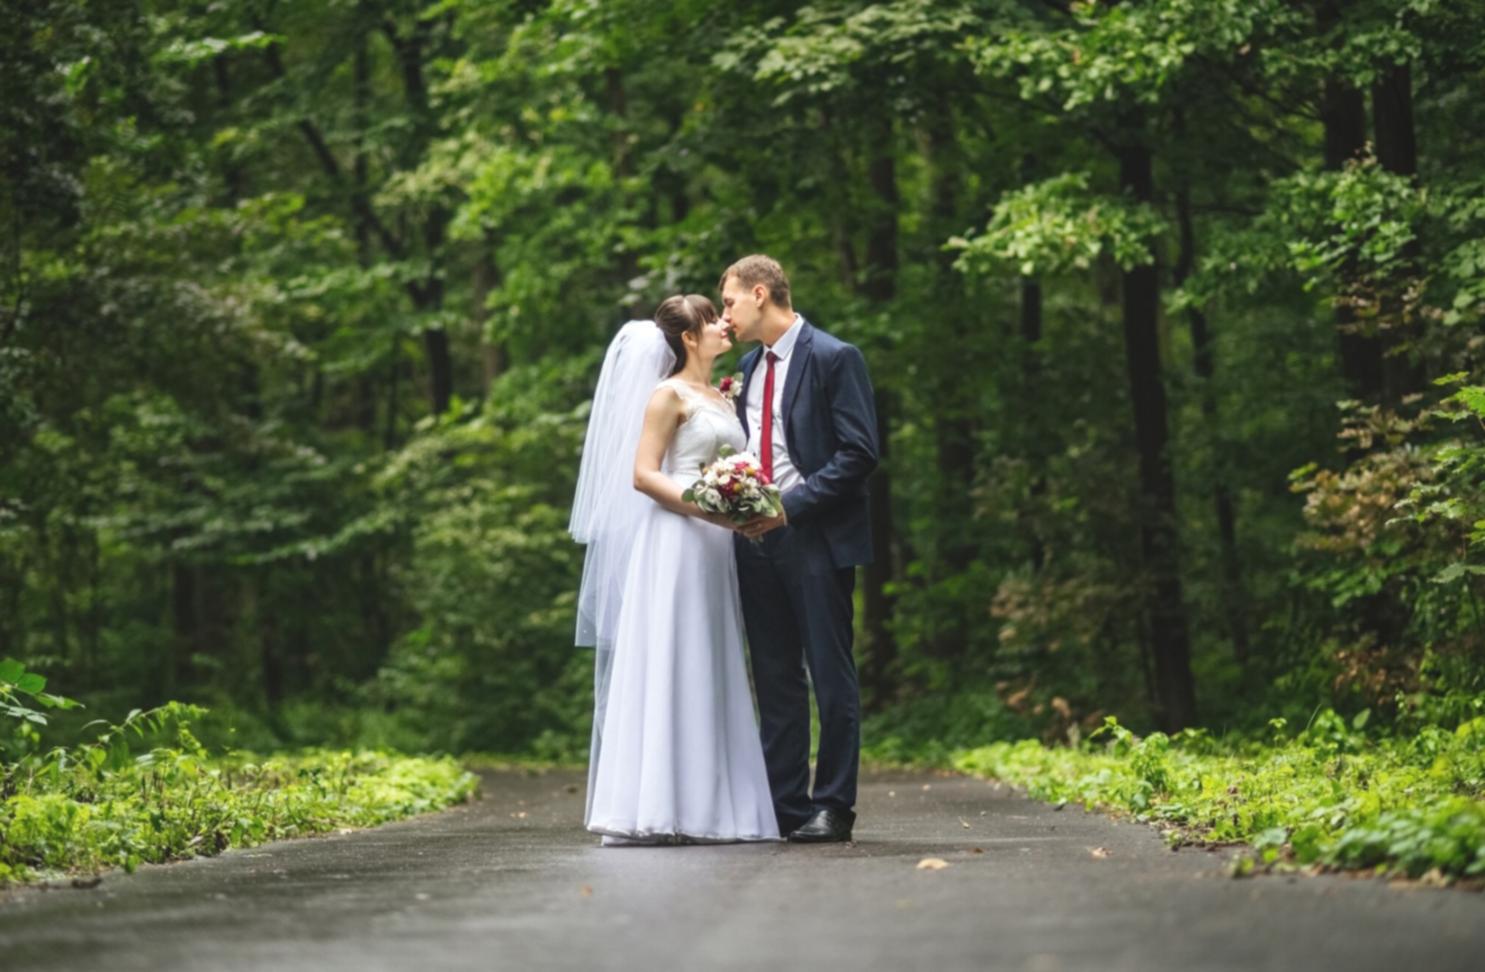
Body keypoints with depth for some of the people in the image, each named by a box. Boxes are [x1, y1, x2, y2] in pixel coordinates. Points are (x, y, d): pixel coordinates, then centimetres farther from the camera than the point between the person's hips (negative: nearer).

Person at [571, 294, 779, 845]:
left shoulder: (721, 399, 20)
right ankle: (650, 812, -13)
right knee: (665, 667, -11)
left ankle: (698, 808, 7)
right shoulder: (669, 396, -4)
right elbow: (642, 474, -12)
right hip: (673, 541, -8)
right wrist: (705, 508, -20)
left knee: (708, 673, 6)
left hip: (714, 549, 9)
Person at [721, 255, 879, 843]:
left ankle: (833, 808, 2)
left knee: (830, 675, -2)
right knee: (775, 678, 9)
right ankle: (783, 806, 14)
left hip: (815, 537, -7)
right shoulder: (749, 366, 16)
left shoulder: (834, 358, -7)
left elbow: (859, 453, -13)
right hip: (758, 539, 7)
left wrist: (791, 506, -18)